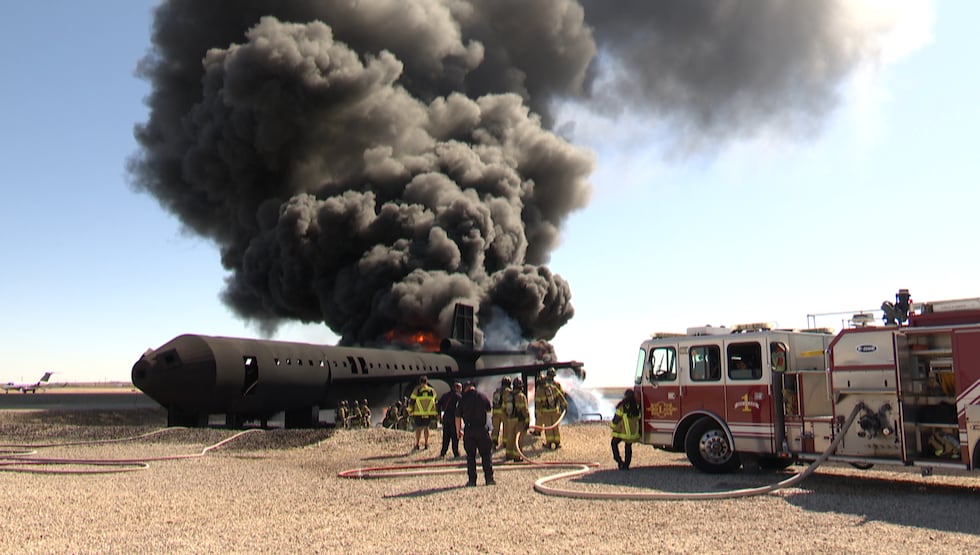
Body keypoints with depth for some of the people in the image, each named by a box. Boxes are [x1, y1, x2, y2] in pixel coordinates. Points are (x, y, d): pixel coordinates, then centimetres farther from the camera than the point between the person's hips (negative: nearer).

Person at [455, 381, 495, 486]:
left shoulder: (462, 399, -2)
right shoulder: (482, 397, 1)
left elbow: (458, 417, 0)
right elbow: (489, 410, 17)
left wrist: (458, 431, 10)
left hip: (468, 430, 0)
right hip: (482, 429, 0)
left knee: (470, 456, 8)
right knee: (486, 454, 9)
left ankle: (472, 480, 7)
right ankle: (489, 478, 6)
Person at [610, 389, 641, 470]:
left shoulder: (622, 405, -12)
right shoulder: (636, 406, 5)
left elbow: (617, 417, -10)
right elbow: (638, 418, 11)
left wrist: (612, 426, 3)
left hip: (622, 430, -5)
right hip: (633, 431, 5)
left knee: (614, 443, 10)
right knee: (628, 446, 16)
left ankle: (620, 461, -3)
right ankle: (626, 465, 16)